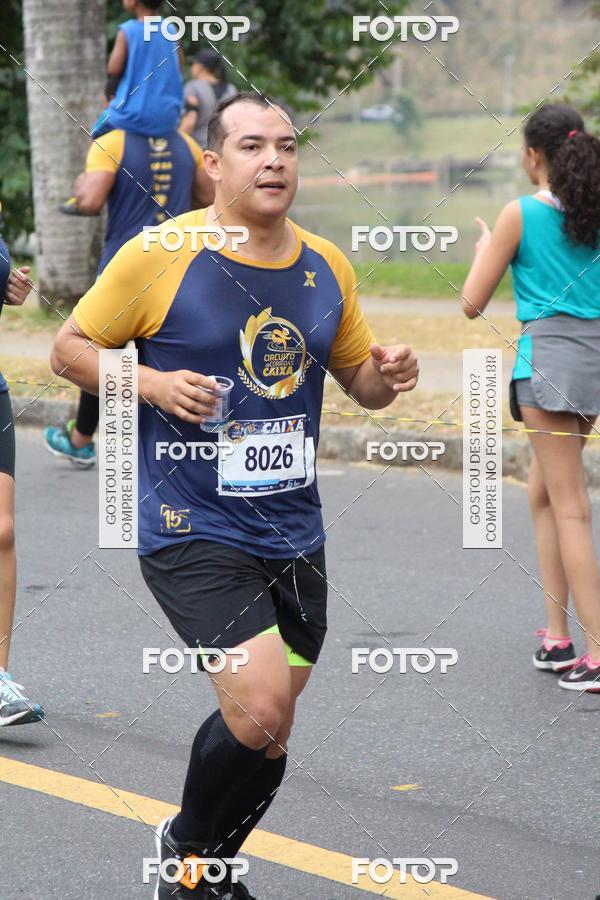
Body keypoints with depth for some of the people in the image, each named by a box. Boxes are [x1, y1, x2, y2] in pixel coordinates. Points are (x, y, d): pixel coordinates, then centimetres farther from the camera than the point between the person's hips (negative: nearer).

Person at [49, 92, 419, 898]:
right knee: (261, 712, -18)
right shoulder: (159, 257, -9)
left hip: (293, 533, 6)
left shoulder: (327, 268, 6)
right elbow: (70, 348, -2)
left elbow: (359, 378, 18)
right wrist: (153, 384, -18)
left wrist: (387, 377, -6)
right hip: (192, 532, -6)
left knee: (265, 730, 13)